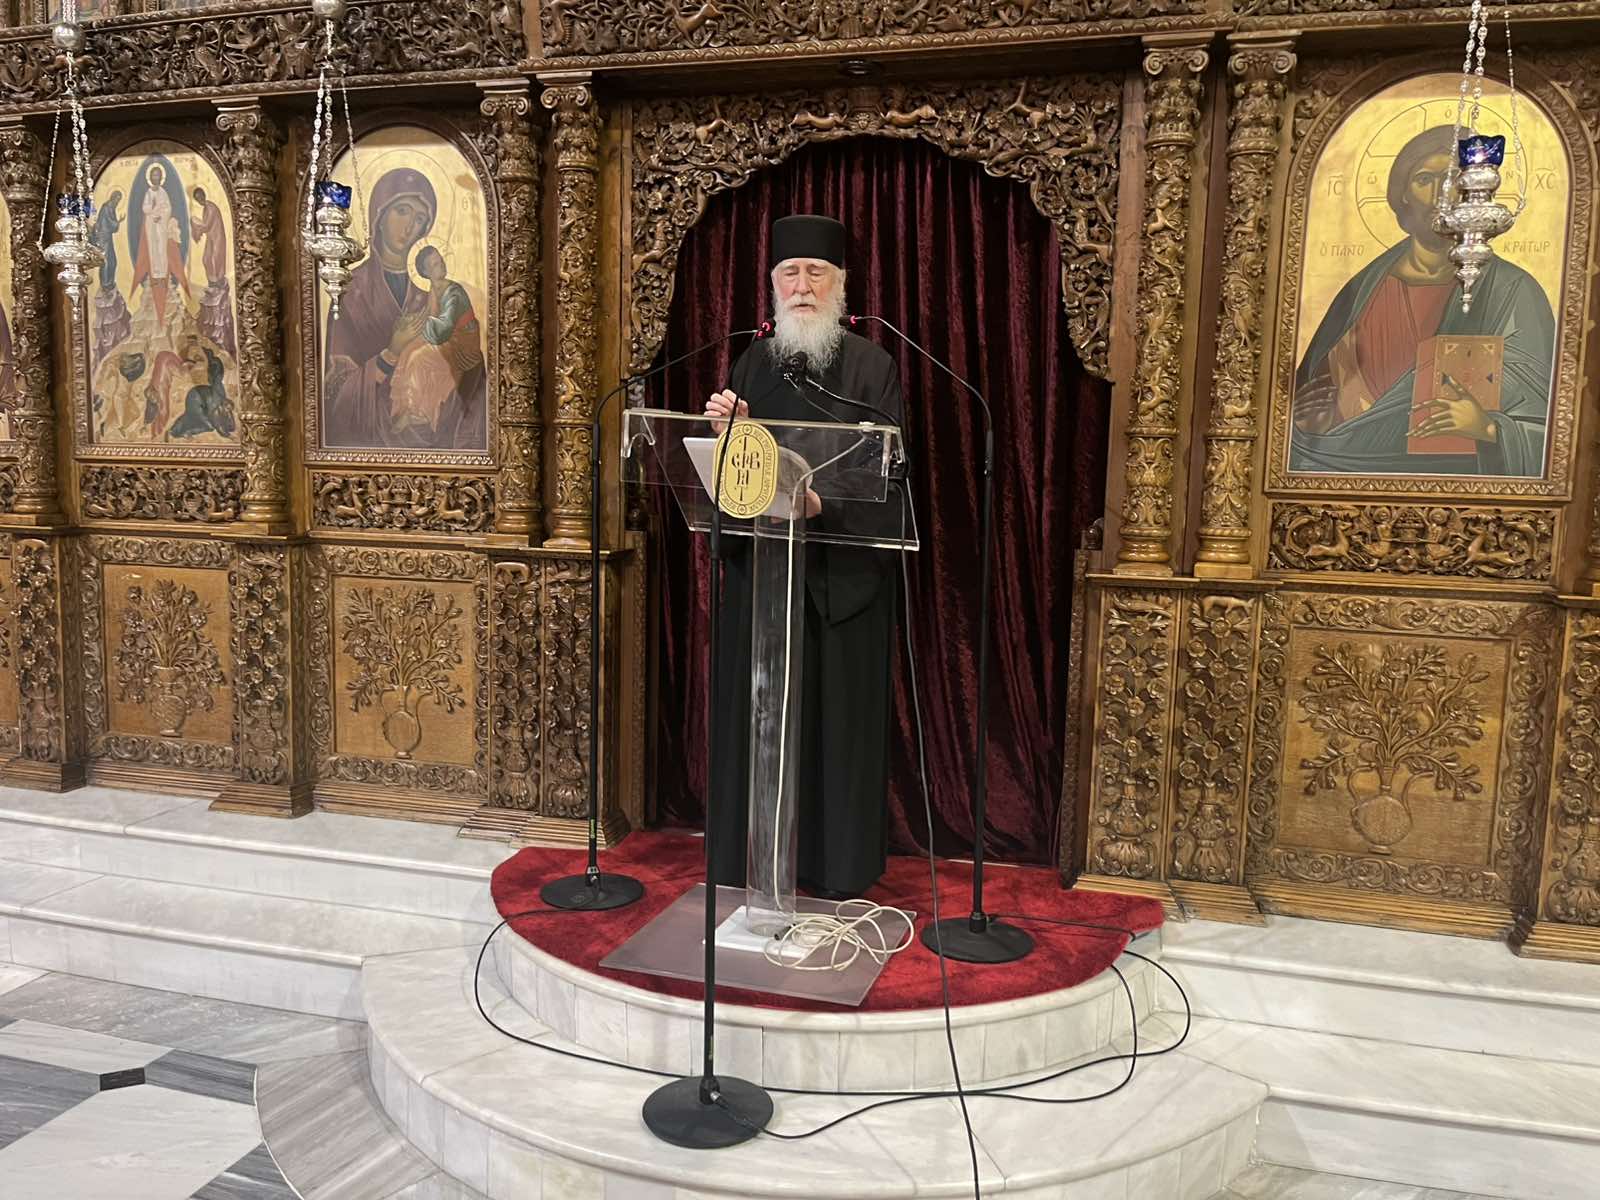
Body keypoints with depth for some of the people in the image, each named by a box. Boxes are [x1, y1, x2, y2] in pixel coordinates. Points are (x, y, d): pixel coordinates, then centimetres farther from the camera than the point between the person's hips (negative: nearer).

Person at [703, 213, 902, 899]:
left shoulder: (871, 366, -1)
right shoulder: (752, 364, 10)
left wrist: (826, 501, -25)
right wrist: (723, 429, -11)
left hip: (843, 568, -3)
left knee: (838, 709, 4)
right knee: (757, 708, 9)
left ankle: (838, 866, 19)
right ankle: (754, 859, 24)